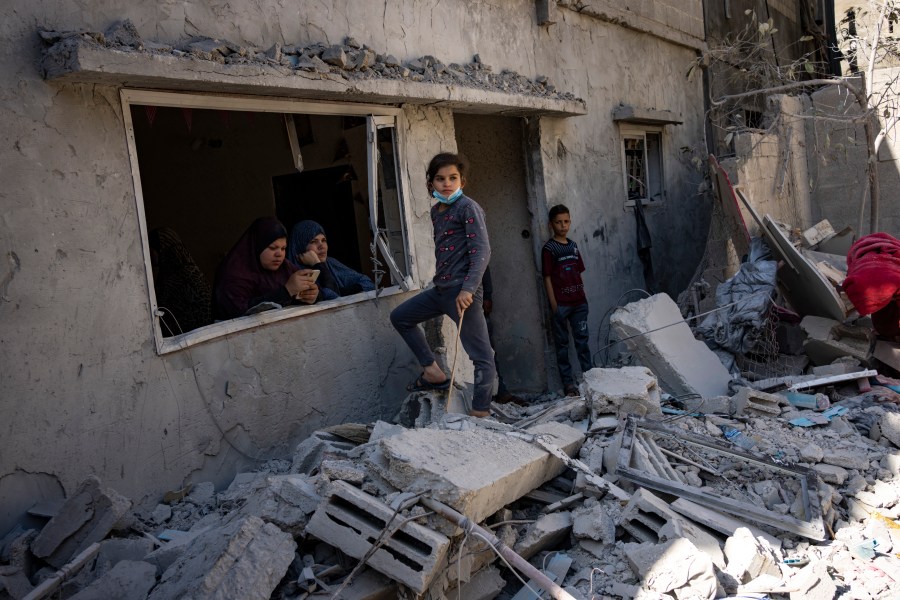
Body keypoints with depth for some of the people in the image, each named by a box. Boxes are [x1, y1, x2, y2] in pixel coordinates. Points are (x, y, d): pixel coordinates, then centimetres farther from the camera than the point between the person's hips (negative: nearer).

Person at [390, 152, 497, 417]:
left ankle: (480, 412, 1)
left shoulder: (468, 208, -9)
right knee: (400, 316, 19)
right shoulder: (435, 211, 15)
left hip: (462, 291, -9)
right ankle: (433, 372, 17)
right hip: (440, 289, 9)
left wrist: (468, 288, -28)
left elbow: (482, 251, -18)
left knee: (480, 354, -6)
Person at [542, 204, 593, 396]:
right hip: (561, 303, -5)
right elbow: (547, 278, -8)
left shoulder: (573, 245, 12)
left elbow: (579, 274, 17)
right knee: (562, 343, 3)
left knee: (582, 338, 9)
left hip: (578, 301, 5)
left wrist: (584, 297, 11)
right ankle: (568, 382, 8)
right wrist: (554, 305, -12)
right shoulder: (549, 248, -5)